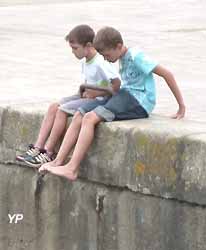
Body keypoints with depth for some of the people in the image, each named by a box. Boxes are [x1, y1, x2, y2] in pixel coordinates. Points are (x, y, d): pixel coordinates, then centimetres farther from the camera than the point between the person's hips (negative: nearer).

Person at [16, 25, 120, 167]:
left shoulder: (101, 63, -19)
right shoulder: (86, 63, 11)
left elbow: (117, 84, -25)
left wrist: (96, 94, -18)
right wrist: (84, 91, 0)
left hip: (100, 101, -10)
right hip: (88, 97, 10)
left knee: (62, 110, -20)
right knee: (54, 107, -3)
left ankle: (49, 153, -15)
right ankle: (38, 148, -7)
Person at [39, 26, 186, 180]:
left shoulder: (136, 56, -11)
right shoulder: (124, 58, 17)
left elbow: (167, 74, -12)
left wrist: (182, 107, -9)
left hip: (138, 102, -9)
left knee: (90, 118, -23)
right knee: (79, 115, -5)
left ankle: (72, 169, -25)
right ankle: (59, 161, -9)